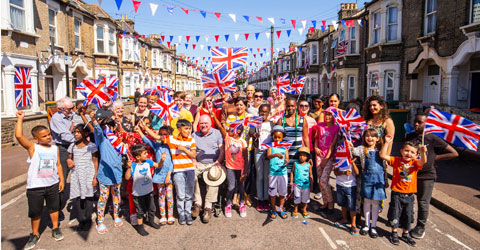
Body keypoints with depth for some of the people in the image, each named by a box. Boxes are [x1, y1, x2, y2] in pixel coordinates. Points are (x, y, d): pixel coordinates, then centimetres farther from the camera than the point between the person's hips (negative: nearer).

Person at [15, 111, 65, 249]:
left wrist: (61, 179, 5)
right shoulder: (32, 147, -10)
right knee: (35, 211, 9)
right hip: (35, 186, -3)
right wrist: (20, 119, -21)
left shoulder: (55, 148, 2)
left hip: (53, 184, 3)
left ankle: (55, 229, 36)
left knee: (54, 207, 17)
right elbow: (18, 136, -25)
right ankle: (35, 234, 28)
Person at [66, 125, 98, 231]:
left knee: (88, 197, -1)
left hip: (88, 174, -3)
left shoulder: (91, 146, -2)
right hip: (75, 175, 3)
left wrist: (95, 177, -4)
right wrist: (69, 161, -5)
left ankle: (88, 220, 14)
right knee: (76, 197, -2)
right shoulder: (72, 146, 10)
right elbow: (70, 158, 21)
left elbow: (95, 162, 0)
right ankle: (81, 220, 13)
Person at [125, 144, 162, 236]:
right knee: (140, 211, 8)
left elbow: (158, 166, 3)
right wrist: (129, 168, -42)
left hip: (149, 191, 6)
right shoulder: (133, 166, -21)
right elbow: (127, 177, -29)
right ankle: (140, 227, 25)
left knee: (151, 208, 20)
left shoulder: (148, 161, -6)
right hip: (138, 193, -5)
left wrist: (162, 160, -15)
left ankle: (151, 221, 44)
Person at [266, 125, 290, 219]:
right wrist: (276, 154, -38)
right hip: (273, 173, -1)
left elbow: (287, 158, -5)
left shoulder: (285, 147, 4)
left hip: (283, 172, 1)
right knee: (272, 192, 8)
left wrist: (286, 161, -29)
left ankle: (281, 209, 28)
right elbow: (268, 156, -18)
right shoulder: (271, 147, -1)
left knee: (282, 192, 10)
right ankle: (273, 209, 24)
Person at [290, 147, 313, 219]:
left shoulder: (309, 165, -2)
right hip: (297, 184, -1)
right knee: (297, 198, 8)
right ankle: (295, 210, 26)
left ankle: (304, 210, 32)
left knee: (305, 198, 12)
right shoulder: (295, 164, -1)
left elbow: (311, 175, 4)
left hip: (306, 185, 1)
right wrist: (291, 181, 1)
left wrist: (311, 185, 5)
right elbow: (292, 172, 6)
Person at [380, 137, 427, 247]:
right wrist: (387, 143, -18)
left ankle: (406, 234, 33)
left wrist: (423, 152, -41)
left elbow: (423, 161, -22)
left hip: (409, 195, 2)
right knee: (395, 214, 7)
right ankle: (394, 233, 26)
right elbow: (383, 155, -13)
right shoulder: (396, 161, -4)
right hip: (396, 194, -2)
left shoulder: (415, 163, 0)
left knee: (408, 215, 13)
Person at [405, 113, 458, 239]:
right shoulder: (410, 136, 2)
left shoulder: (432, 138, -11)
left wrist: (435, 158, -8)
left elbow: (454, 153, -7)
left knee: (423, 202, 5)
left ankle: (420, 227, 21)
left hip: (426, 176, -4)